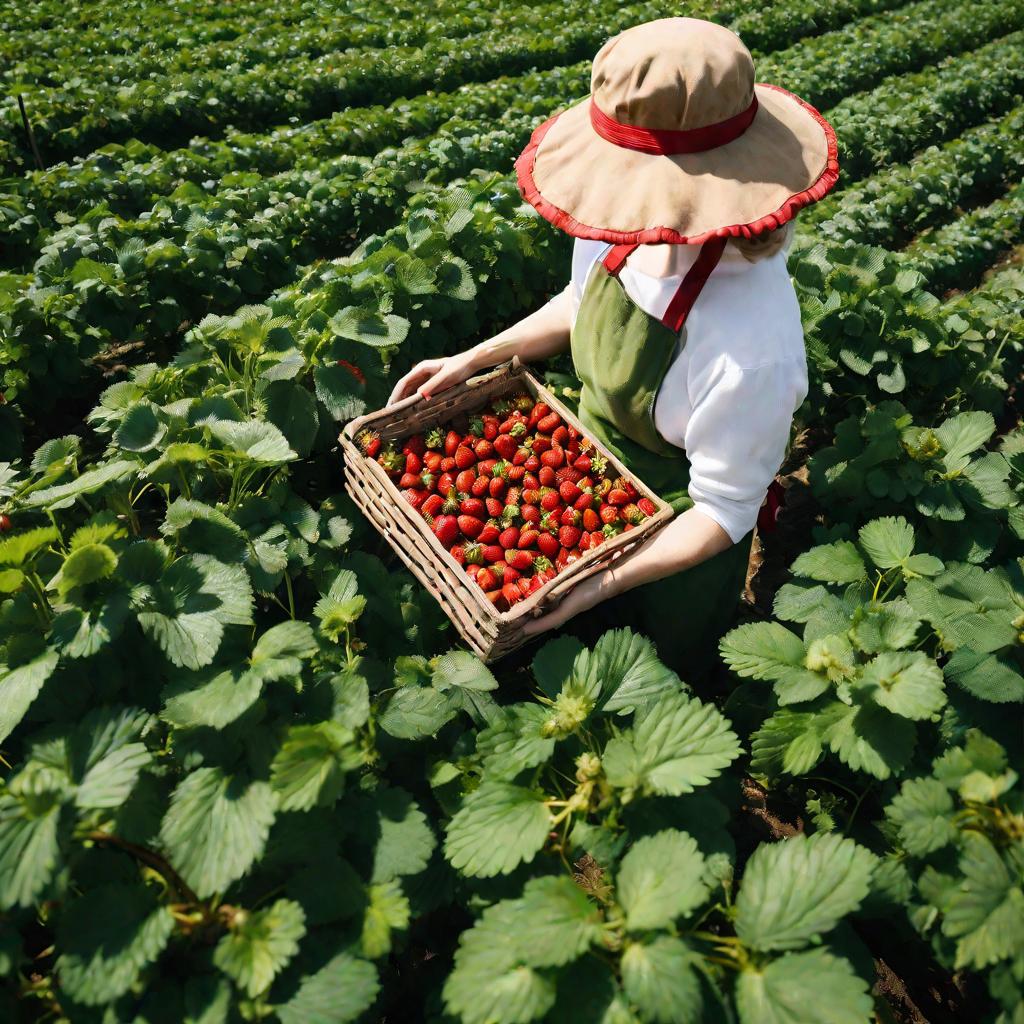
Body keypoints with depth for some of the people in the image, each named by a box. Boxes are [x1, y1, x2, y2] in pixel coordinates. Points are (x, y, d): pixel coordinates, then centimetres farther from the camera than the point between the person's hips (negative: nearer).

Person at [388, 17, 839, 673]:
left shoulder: (751, 352, -41)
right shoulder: (626, 231, -20)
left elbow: (723, 511, -26)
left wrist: (606, 583, -29)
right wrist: (473, 361, -1)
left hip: (676, 543, -6)